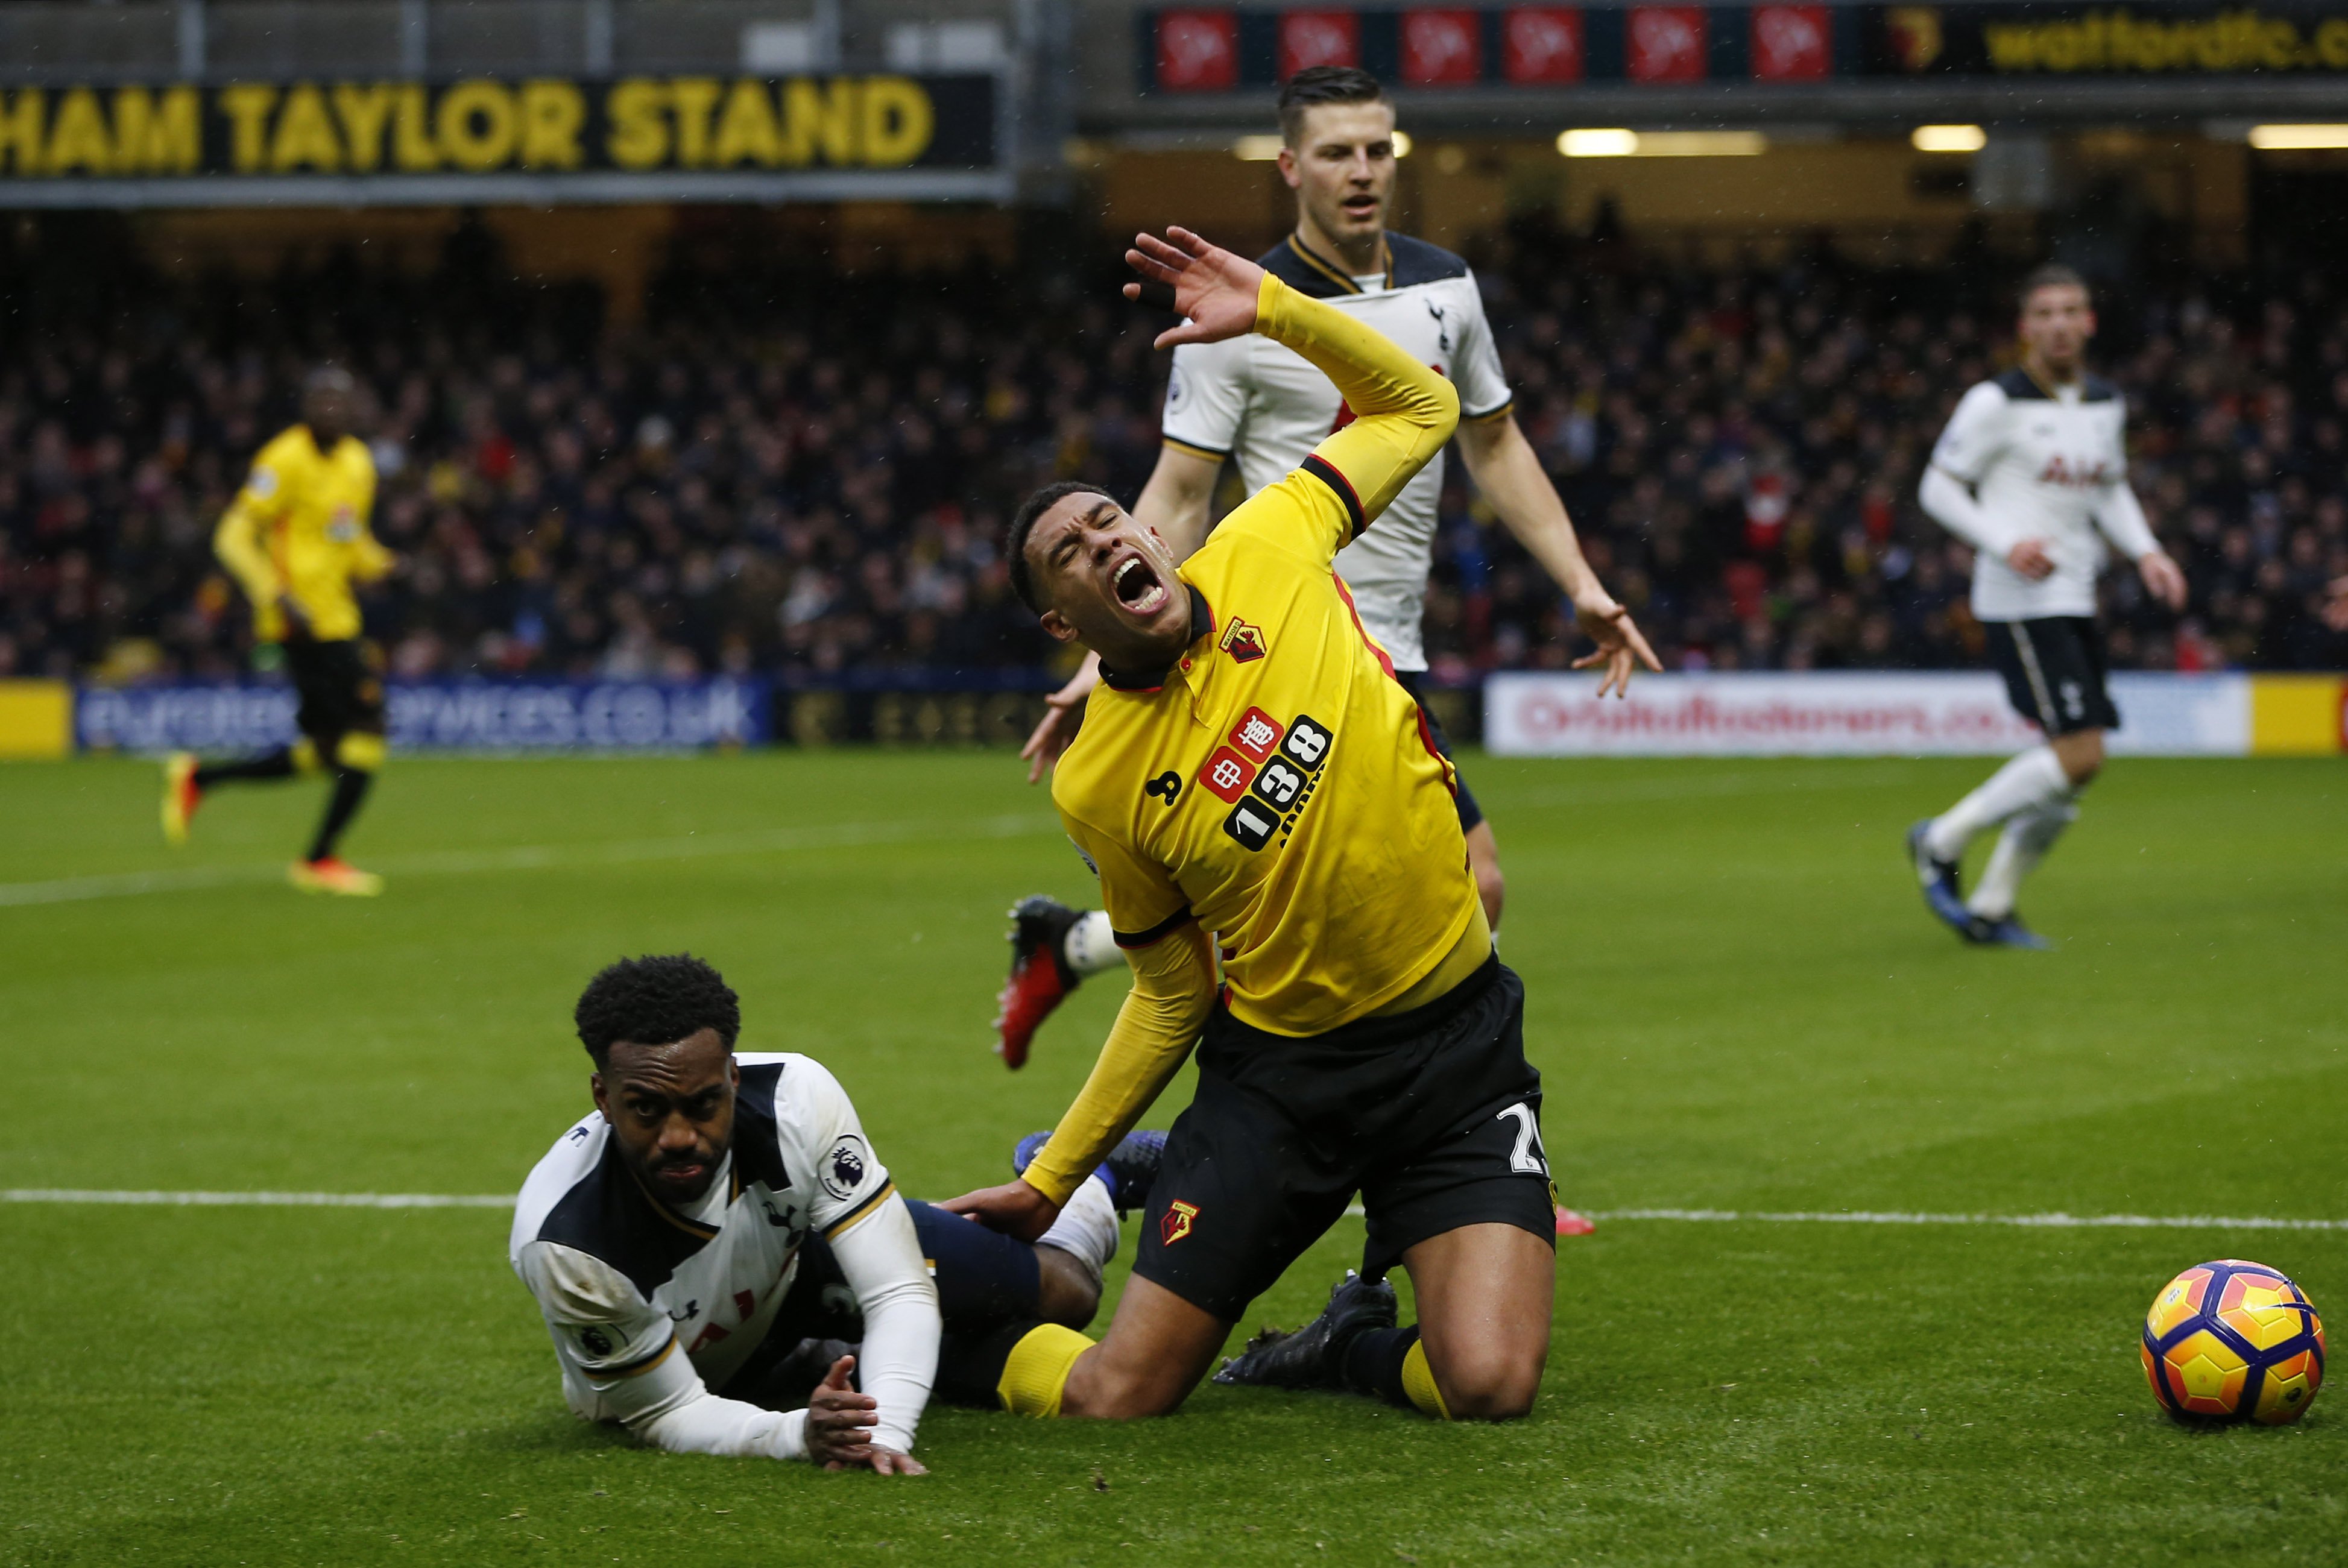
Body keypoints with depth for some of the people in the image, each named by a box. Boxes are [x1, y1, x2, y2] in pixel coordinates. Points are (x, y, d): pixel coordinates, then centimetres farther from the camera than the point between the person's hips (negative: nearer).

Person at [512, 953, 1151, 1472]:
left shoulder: (795, 1097, -39)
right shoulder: (561, 1242, -44)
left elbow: (899, 1290, -35)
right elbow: (672, 1413, -33)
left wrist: (885, 1434, -52)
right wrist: (798, 1434, -53)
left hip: (800, 1254, 2)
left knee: (1060, 1292, 8)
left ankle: (1095, 1185, 44)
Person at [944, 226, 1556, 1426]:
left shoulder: (1262, 556, -3)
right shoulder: (1096, 787, -6)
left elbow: (1420, 406, 10)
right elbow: (1174, 993, 6)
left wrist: (1275, 311, -4)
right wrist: (1048, 1181, 5)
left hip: (1458, 1050, 1)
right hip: (1277, 1069, -1)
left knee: (1491, 1384, -19)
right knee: (1109, 1400, -8)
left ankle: (1350, 1345, 16)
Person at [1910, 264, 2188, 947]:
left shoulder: (2106, 404, 12)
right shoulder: (1995, 403, -9)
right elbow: (1938, 488, -5)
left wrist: (2146, 552, 8)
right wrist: (2006, 543, -18)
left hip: (2075, 601, 8)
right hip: (2020, 602, -8)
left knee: (2069, 765, 6)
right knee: (2079, 756, -16)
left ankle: (1990, 907, 18)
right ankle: (1942, 843, 1)